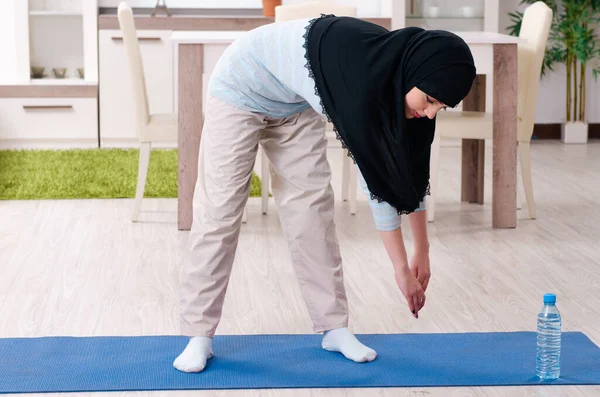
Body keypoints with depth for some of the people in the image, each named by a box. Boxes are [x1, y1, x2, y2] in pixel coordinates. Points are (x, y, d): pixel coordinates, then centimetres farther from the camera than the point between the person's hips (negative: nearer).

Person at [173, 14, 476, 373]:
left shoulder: (403, 79, -17)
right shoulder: (363, 78, -39)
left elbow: (411, 169, -6)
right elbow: (376, 179, -34)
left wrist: (423, 253, -2)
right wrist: (402, 268, -27)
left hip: (296, 102, 7)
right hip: (243, 85, -7)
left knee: (313, 205, 2)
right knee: (219, 210, -6)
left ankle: (334, 327, 7)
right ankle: (199, 336, 0)